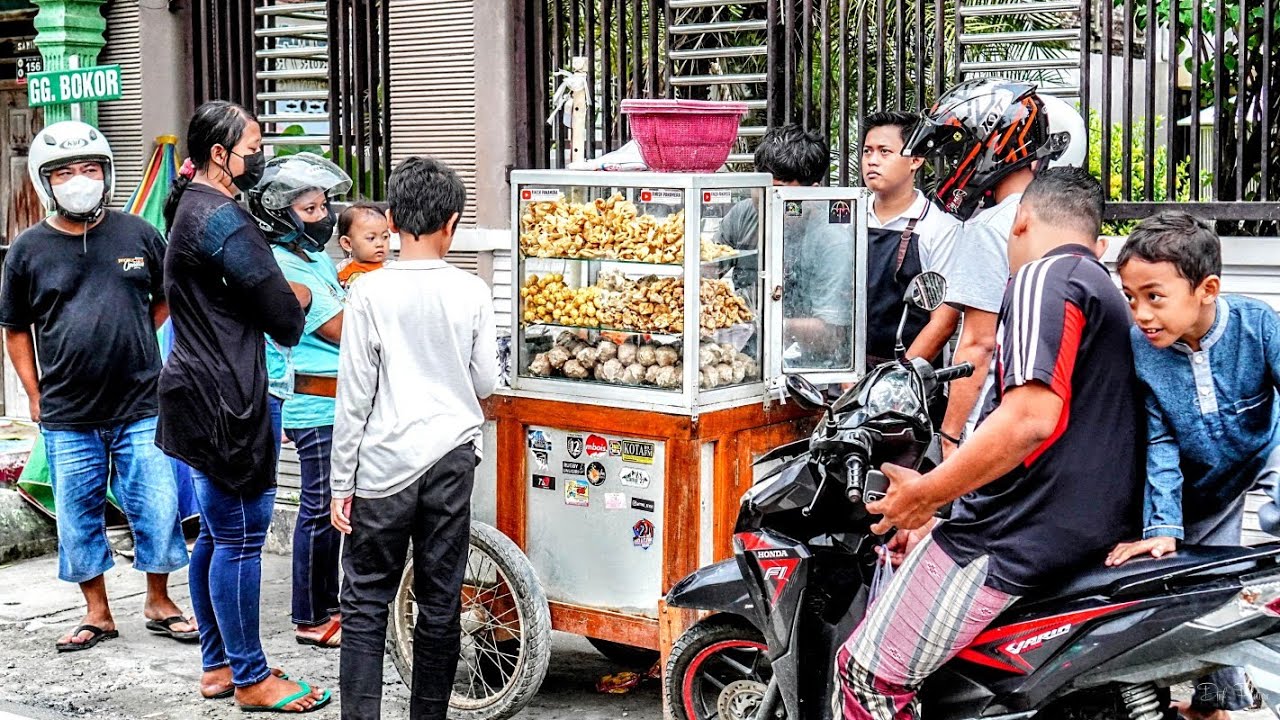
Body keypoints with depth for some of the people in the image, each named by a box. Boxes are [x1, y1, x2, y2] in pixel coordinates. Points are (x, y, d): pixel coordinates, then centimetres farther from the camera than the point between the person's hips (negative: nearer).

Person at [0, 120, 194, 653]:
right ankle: (98, 614, 25)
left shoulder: (138, 234, 1)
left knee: (157, 509, 3)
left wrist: (133, 344, 5)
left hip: (141, 407, 0)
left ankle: (159, 603, 23)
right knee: (78, 518, 9)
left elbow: (166, 299, 16)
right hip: (66, 416, 0)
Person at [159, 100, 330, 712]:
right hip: (223, 399, -11)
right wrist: (294, 309, 6)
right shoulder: (222, 218, -17)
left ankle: (217, 665, 24)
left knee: (216, 534, 15)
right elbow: (284, 318, -15)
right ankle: (252, 679, 5)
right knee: (241, 537, -3)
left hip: (199, 393, 11)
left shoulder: (191, 207, 16)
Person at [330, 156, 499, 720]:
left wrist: (342, 482, 0)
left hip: (384, 463, -2)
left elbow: (354, 395, -6)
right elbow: (486, 383, 4)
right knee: (441, 601, 10)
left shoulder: (370, 293, -8)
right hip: (450, 460, 2)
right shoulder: (472, 293, -2)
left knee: (365, 601, 5)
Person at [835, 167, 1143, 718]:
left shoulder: (1045, 277, -10)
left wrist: (926, 493, -14)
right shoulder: (1109, 294, 22)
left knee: (868, 672, -6)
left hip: (1017, 542, -11)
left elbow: (1030, 418, -24)